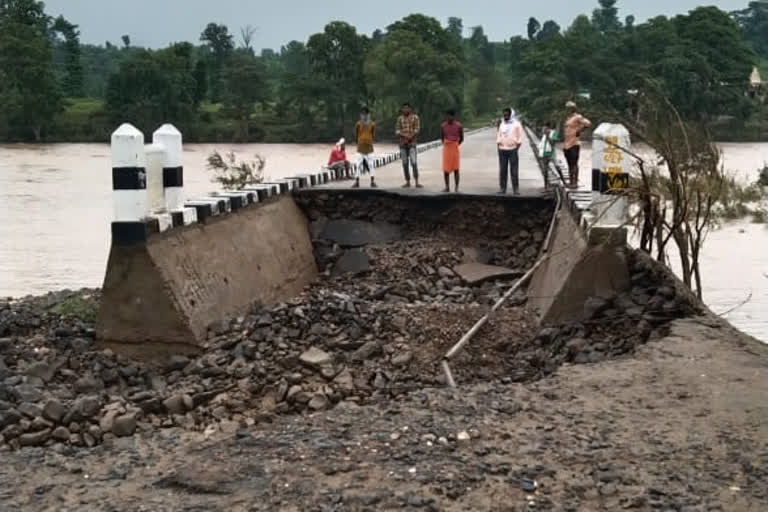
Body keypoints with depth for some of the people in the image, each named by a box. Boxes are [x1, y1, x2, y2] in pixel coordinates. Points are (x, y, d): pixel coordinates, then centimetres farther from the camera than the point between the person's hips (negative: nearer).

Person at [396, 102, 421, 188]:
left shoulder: (415, 117, 2)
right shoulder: (400, 118, 9)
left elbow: (417, 129, -5)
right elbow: (397, 130, 3)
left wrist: (410, 137, -16)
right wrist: (405, 136, -15)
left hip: (412, 143, -3)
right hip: (403, 143, 3)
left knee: (413, 162, -13)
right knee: (405, 163, 4)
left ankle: (416, 182, -14)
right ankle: (407, 182, 10)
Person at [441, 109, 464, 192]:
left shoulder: (458, 126, -5)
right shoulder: (443, 126, 0)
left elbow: (461, 138, 4)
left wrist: (456, 144, -1)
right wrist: (445, 143, 2)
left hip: (455, 148, -2)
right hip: (446, 148, 2)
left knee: (456, 169, 0)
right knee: (446, 169, 2)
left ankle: (456, 188, 4)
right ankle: (447, 187, 12)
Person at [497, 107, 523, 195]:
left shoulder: (516, 124, 1)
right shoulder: (502, 124, 15)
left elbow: (520, 137, 0)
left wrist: (517, 146, -8)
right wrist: (498, 144, 6)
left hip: (512, 149, -4)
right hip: (502, 149, 4)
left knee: (514, 170, -4)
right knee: (502, 170, 4)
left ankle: (516, 189, -2)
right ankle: (502, 188, 8)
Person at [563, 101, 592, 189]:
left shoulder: (578, 117, -6)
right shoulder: (568, 118, 20)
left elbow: (588, 123, -17)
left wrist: (579, 130, -16)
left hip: (574, 144, -9)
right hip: (566, 144, 9)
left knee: (574, 163, -10)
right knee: (569, 164, 10)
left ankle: (575, 182, -11)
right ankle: (571, 182, 15)